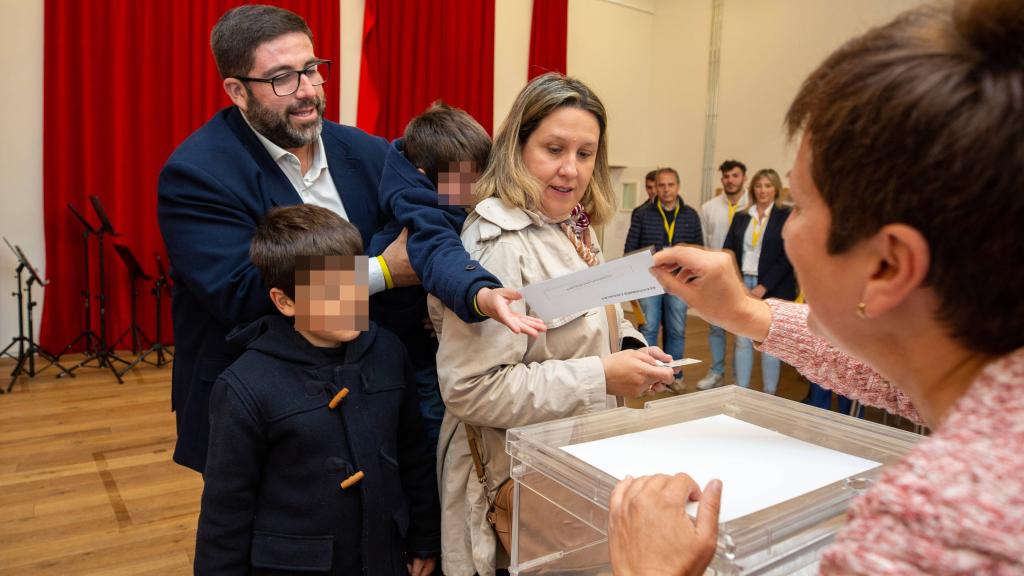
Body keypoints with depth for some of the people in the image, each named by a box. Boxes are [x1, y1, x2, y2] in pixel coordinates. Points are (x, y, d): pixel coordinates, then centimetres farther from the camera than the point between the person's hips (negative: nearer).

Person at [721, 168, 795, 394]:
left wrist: (763, 288, -13)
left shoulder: (786, 217, 0)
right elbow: (728, 252, 8)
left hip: (772, 289, -3)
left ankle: (769, 395, 14)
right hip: (742, 285, 3)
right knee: (742, 341, 5)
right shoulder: (741, 217, 12)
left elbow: (786, 257, -7)